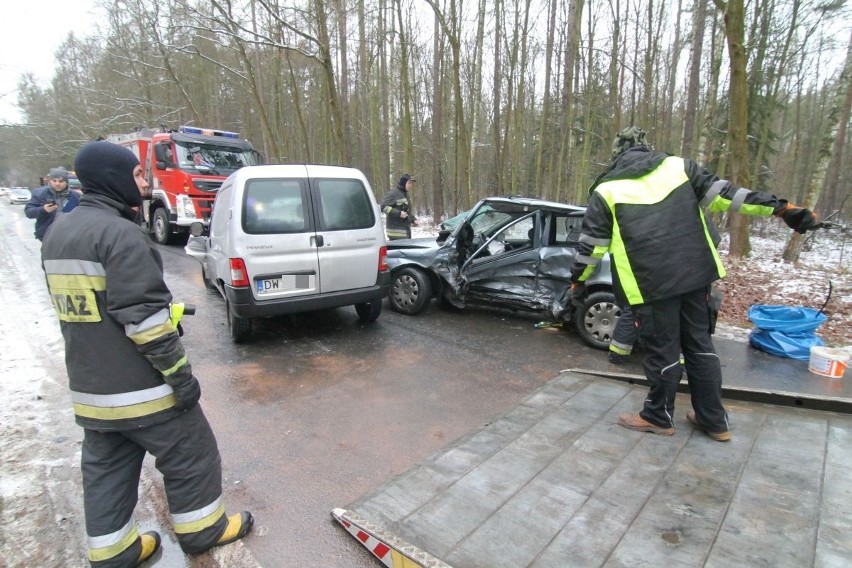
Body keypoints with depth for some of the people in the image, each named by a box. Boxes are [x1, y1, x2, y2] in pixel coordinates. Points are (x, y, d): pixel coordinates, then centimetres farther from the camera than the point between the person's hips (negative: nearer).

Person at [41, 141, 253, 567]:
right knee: (189, 455, 10)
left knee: (106, 468, 20)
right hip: (140, 385, -9)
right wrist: (180, 374, -18)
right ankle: (201, 530, 27)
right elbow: (144, 317, -25)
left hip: (90, 386, 9)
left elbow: (76, 306, 17)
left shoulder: (57, 234, 10)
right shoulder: (120, 233, -21)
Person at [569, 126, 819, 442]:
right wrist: (780, 207, 12)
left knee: (663, 349, 8)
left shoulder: (607, 190, 1)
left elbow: (592, 244, 4)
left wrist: (578, 281, 15)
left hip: (651, 283, -4)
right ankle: (714, 420, 29)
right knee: (699, 343, 17)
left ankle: (658, 417, 26)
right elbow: (723, 193, 7)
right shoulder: (678, 166, 10)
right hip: (695, 274, 5)